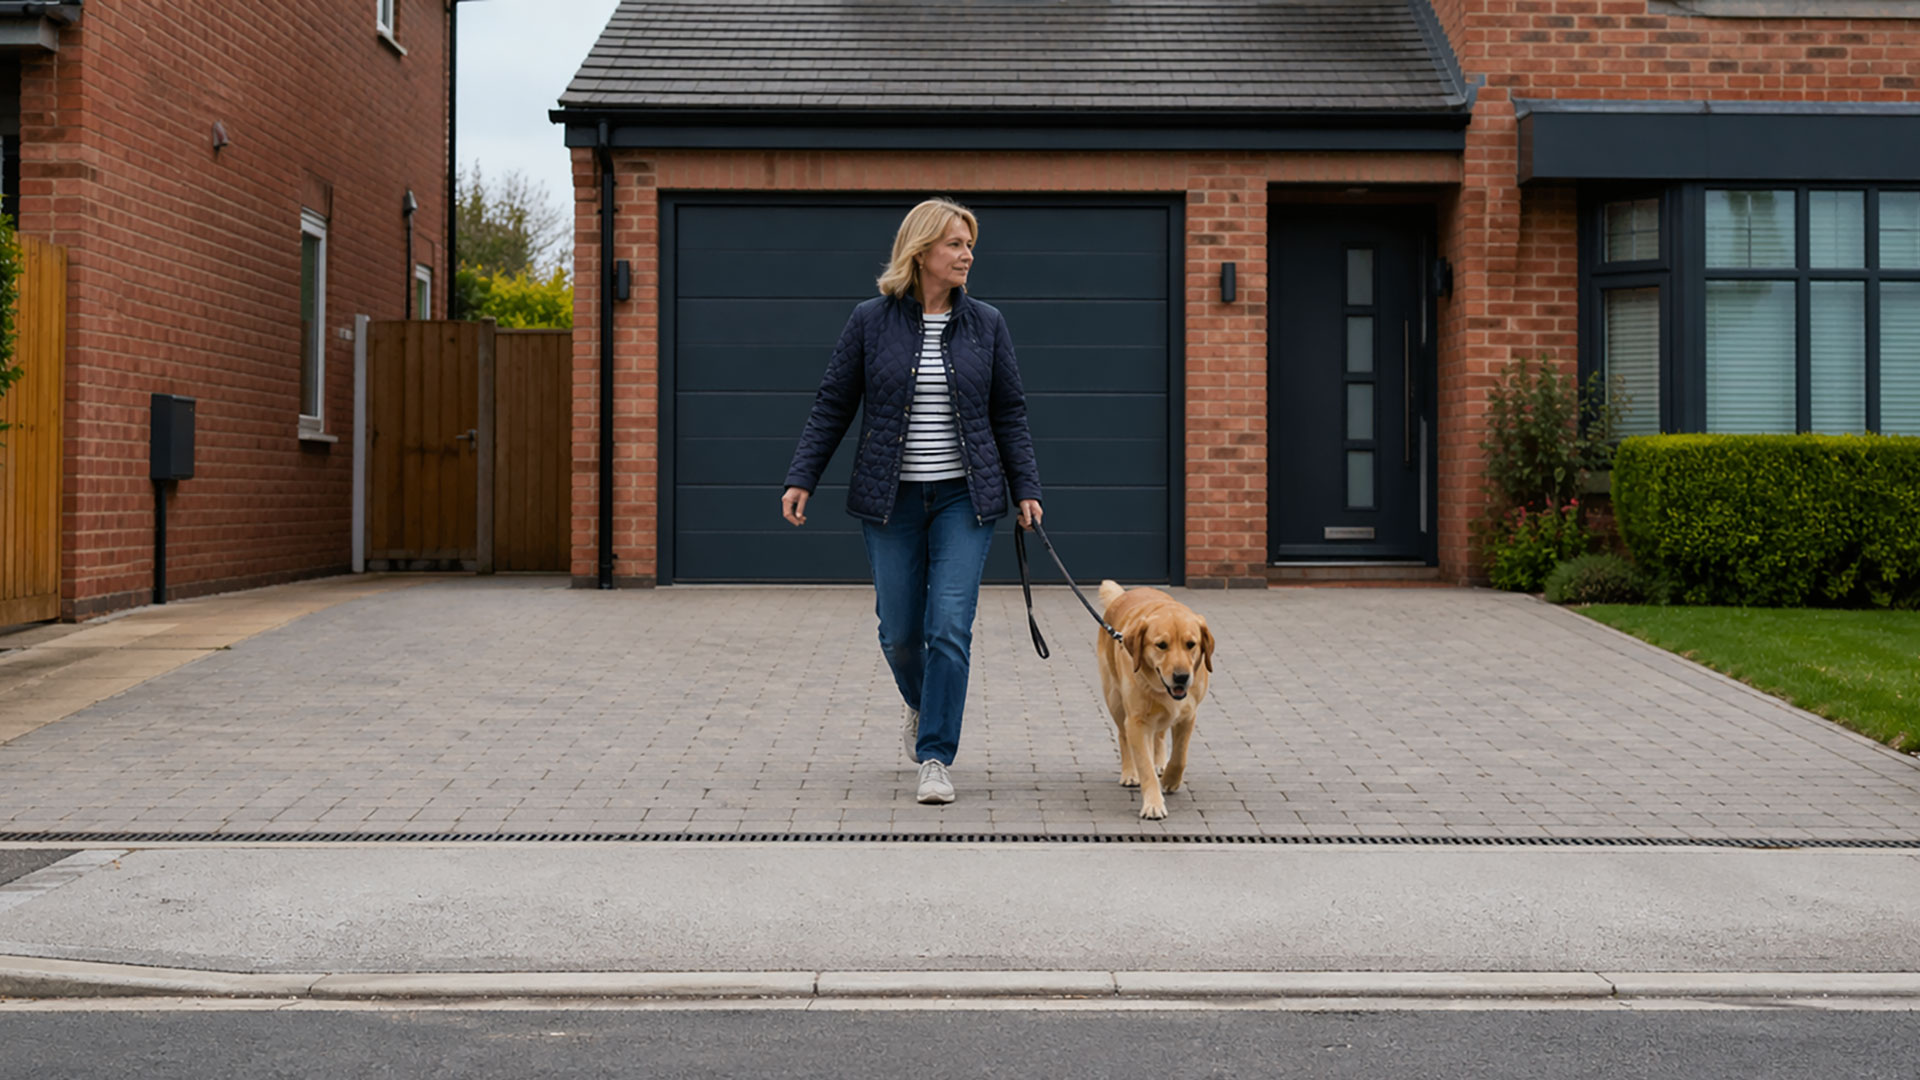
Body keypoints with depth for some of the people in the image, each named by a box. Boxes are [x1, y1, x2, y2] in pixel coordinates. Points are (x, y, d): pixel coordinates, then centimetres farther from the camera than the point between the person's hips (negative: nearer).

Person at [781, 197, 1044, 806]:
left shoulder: (985, 325, 4)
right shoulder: (871, 322, 0)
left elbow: (1009, 414, 7)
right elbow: (832, 406, 3)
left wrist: (1026, 490, 2)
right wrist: (801, 479, -3)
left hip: (963, 497, 0)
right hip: (890, 499, 0)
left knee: (950, 627, -9)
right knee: (899, 630, 7)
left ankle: (935, 759, 0)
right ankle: (921, 703, 40)